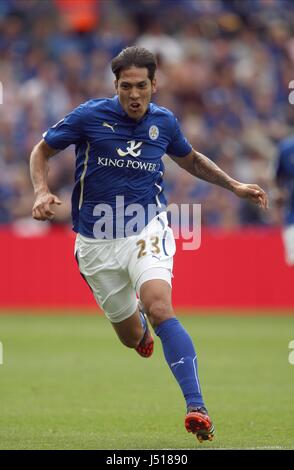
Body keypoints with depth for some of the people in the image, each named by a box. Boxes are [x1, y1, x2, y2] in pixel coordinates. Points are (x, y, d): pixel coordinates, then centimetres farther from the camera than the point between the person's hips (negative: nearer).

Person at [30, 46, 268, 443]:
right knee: (132, 337, 11)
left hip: (147, 232, 0)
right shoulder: (90, 116, -9)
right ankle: (140, 324, 53)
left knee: (159, 309, -28)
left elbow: (191, 160, 22)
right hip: (96, 243, 0)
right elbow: (42, 151, 3)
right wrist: (42, 193, -15)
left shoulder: (164, 122, 0)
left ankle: (196, 407, -34)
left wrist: (234, 185, 14)